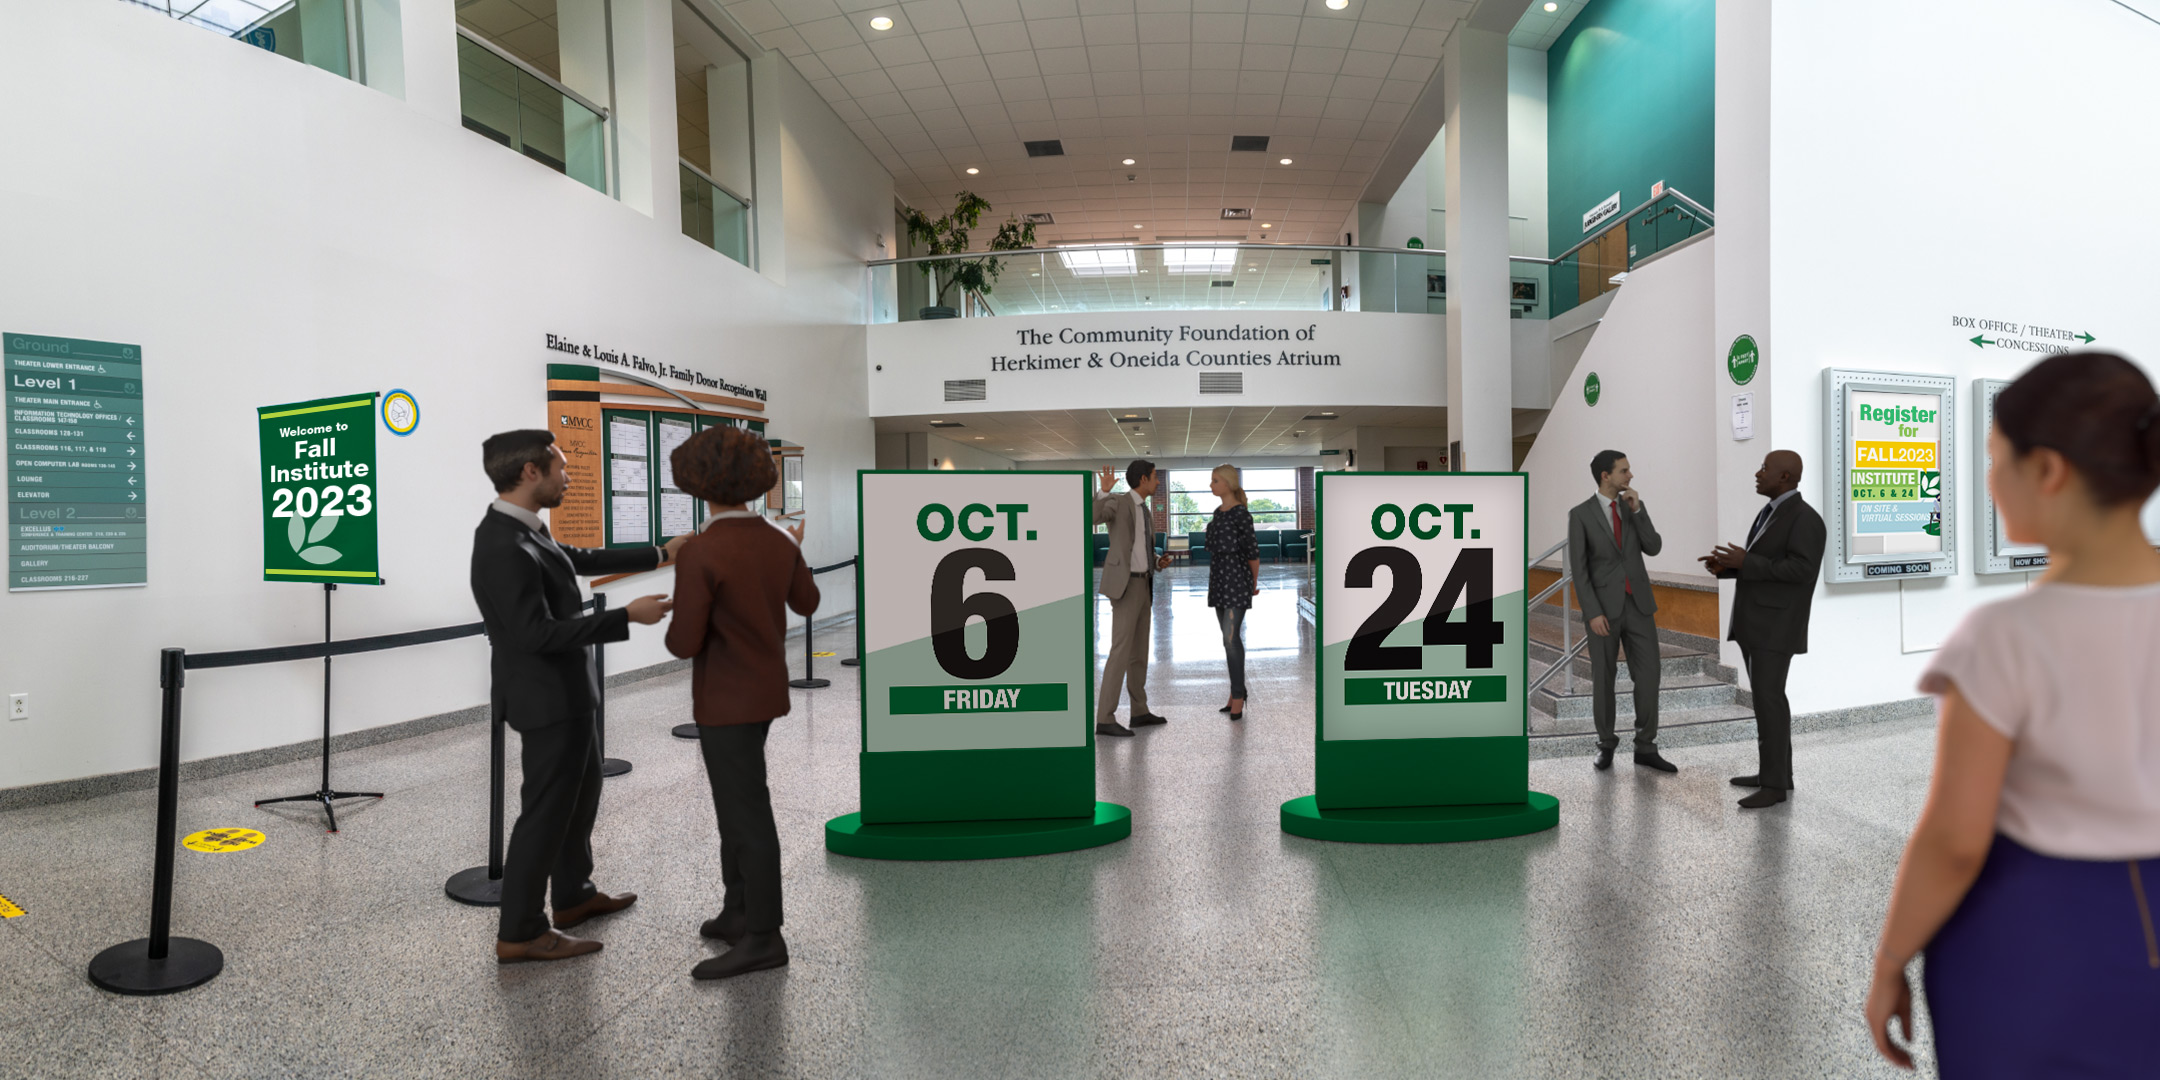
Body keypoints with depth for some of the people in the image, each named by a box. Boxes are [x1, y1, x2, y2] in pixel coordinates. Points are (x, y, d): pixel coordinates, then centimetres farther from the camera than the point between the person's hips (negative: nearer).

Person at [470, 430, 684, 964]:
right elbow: (538, 634, -29)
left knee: (581, 789, 23)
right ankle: (519, 932, 16)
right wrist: (627, 616, -27)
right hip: (546, 698, -10)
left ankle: (574, 895, 39)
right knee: (546, 809, 2)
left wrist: (659, 554, 18)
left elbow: (582, 559, 17)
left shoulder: (521, 530, 3)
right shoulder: (505, 548, -27)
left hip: (562, 690, 10)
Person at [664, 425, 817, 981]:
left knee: (747, 814, -1)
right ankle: (739, 912, 29)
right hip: (761, 689, 8)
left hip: (729, 699, -8)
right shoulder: (777, 541, 0)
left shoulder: (699, 555, -23)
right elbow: (806, 604, 15)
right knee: (735, 799, 20)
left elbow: (685, 644, -20)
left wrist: (675, 624, 5)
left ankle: (763, 938, 8)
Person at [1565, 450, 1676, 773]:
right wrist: (1592, 613, -16)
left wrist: (1637, 509, -14)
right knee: (1604, 679, 4)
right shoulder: (1580, 515, -6)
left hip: (1638, 604, 4)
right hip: (1603, 606, -3)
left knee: (1649, 675, -1)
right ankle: (1606, 744, 21)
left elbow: (1653, 548, -4)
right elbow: (1579, 569, -9)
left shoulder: (1634, 506, 7)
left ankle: (1645, 749, 10)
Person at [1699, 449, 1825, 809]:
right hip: (1755, 621, 10)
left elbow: (1801, 570, -24)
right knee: (1767, 696, 12)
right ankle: (1778, 772, 20)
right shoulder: (1772, 514, 15)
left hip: (1776, 624, -10)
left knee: (1768, 698, -10)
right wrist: (1726, 565, 2)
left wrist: (1745, 562, -22)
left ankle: (1773, 784, -5)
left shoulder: (1805, 519, -15)